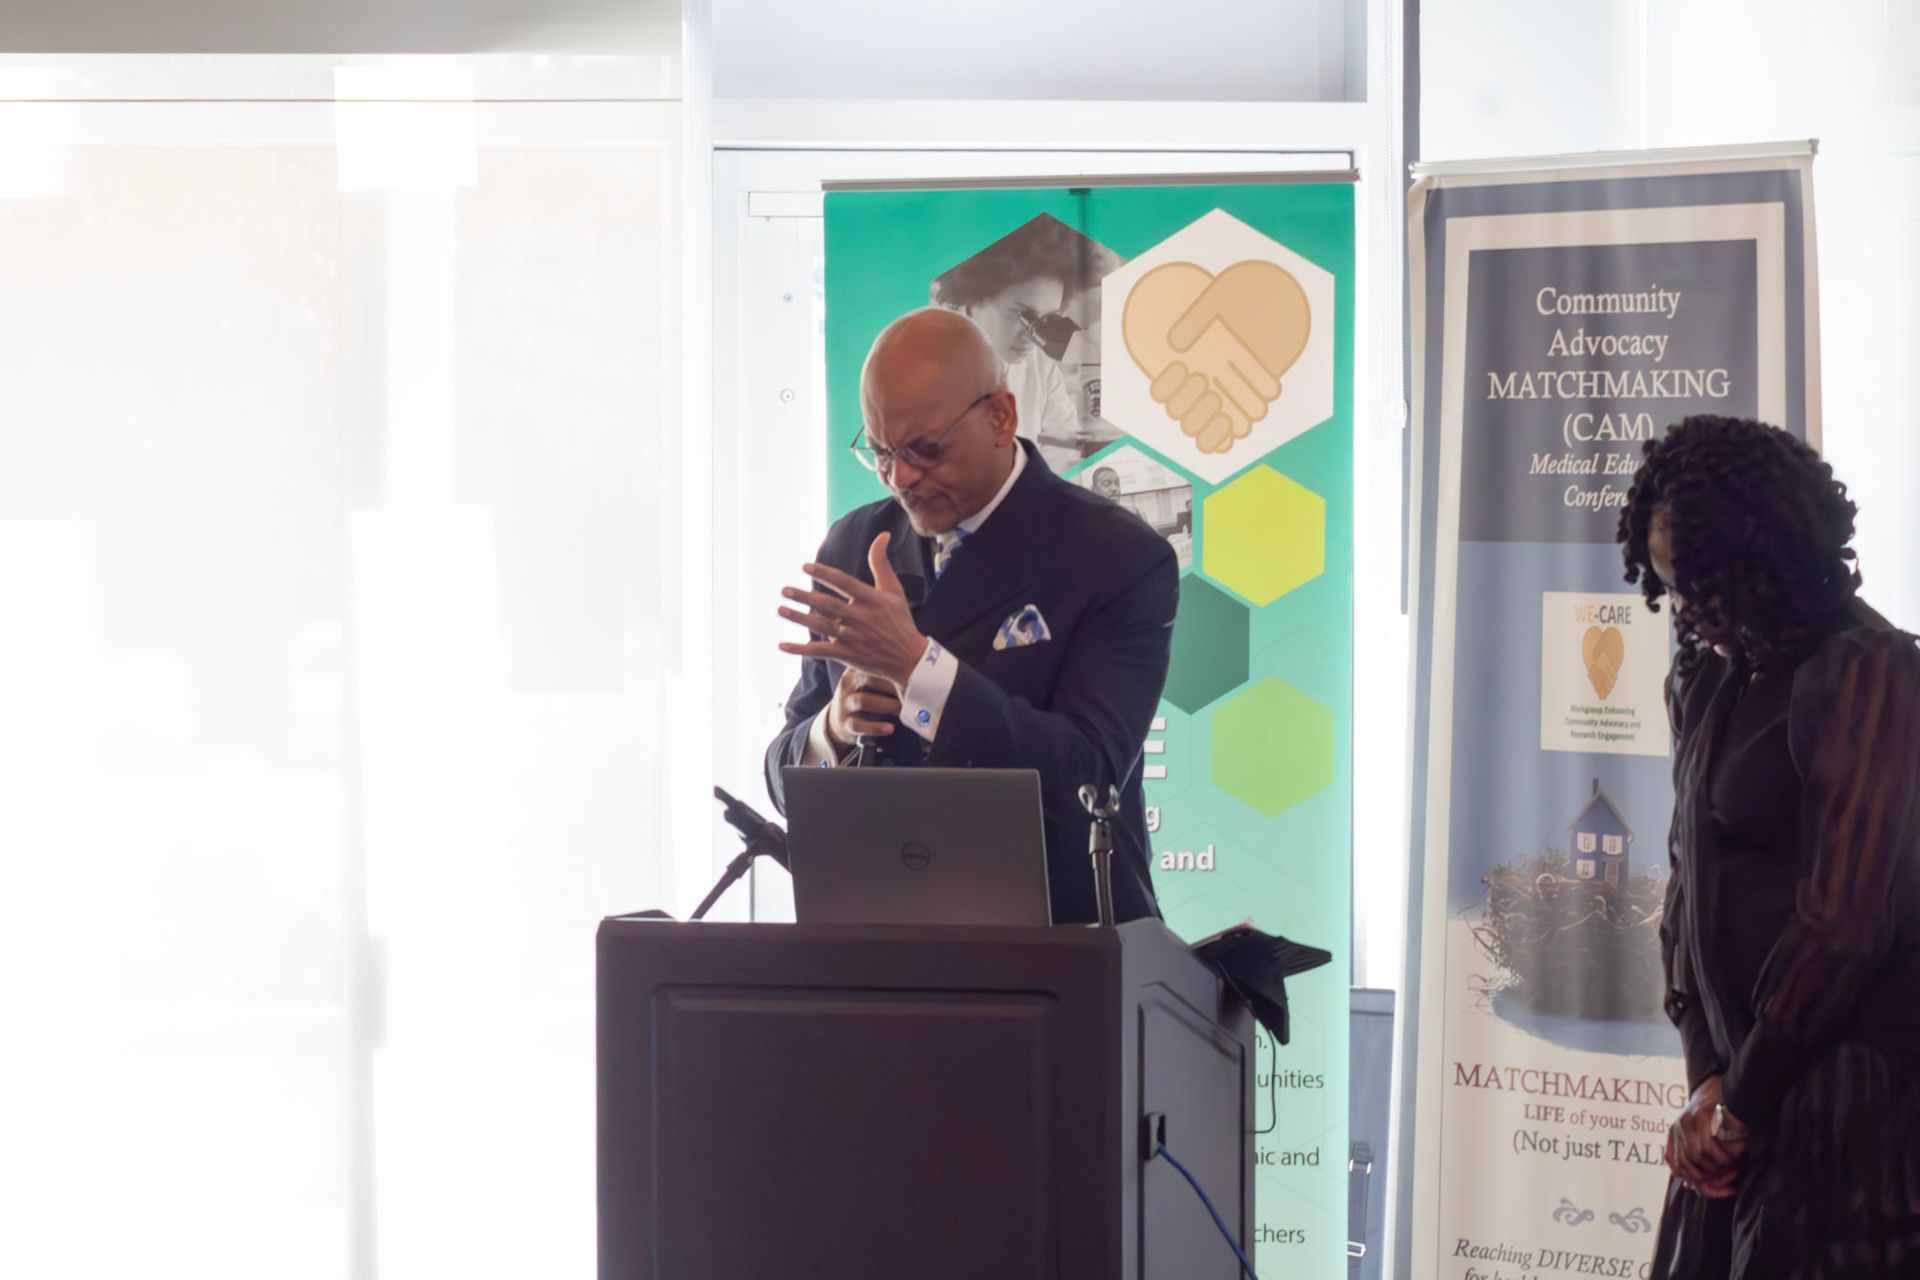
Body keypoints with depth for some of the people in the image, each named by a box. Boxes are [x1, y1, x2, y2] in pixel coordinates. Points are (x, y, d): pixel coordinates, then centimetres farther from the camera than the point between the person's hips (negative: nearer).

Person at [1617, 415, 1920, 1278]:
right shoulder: (1706, 682, 12)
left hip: (1847, 1091, -7)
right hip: (1743, 1086, 7)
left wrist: (1743, 1099, -9)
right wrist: (1707, 1076, 0)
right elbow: (1689, 881, 11)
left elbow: (1844, 922, -16)